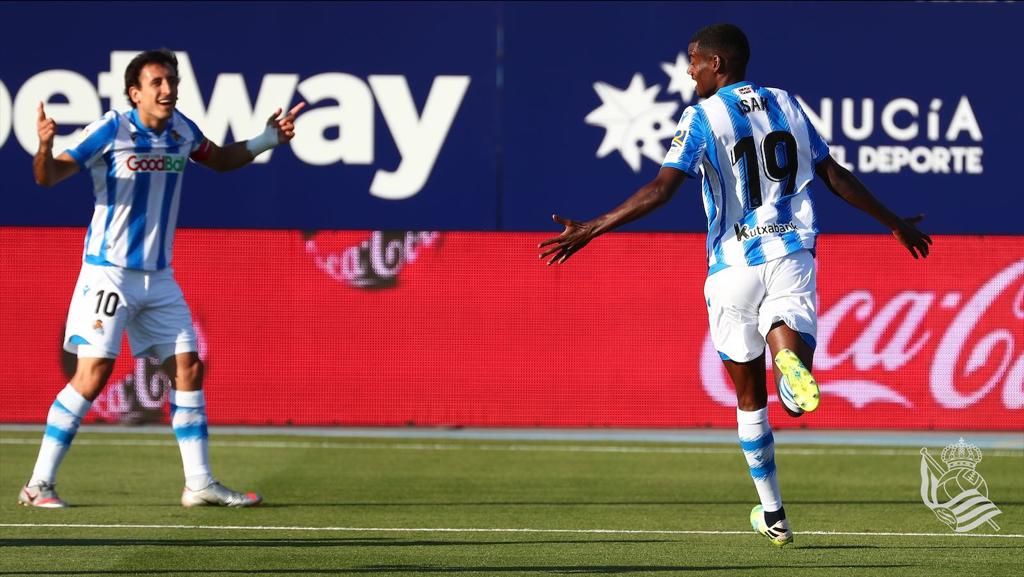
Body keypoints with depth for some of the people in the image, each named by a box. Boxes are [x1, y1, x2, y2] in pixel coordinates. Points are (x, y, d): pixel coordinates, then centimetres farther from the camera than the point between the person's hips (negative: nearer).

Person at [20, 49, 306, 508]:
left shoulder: (181, 131, 4)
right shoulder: (110, 131, -14)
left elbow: (221, 160, 24)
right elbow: (49, 177, -16)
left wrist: (267, 140, 9)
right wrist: (45, 146, -38)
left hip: (159, 277, 6)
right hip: (109, 273, -6)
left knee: (188, 368, 3)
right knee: (93, 374, -12)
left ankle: (199, 483, 11)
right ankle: (38, 485, -5)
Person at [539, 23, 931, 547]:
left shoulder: (702, 117, -3)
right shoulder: (786, 105, 12)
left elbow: (660, 190, -14)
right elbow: (836, 178, 16)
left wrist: (589, 230, -12)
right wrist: (895, 223, 28)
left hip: (734, 266, -2)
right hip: (792, 258, 2)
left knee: (750, 396, 12)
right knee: (796, 397, -9)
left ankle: (773, 516, 17)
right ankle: (794, 364, -47)